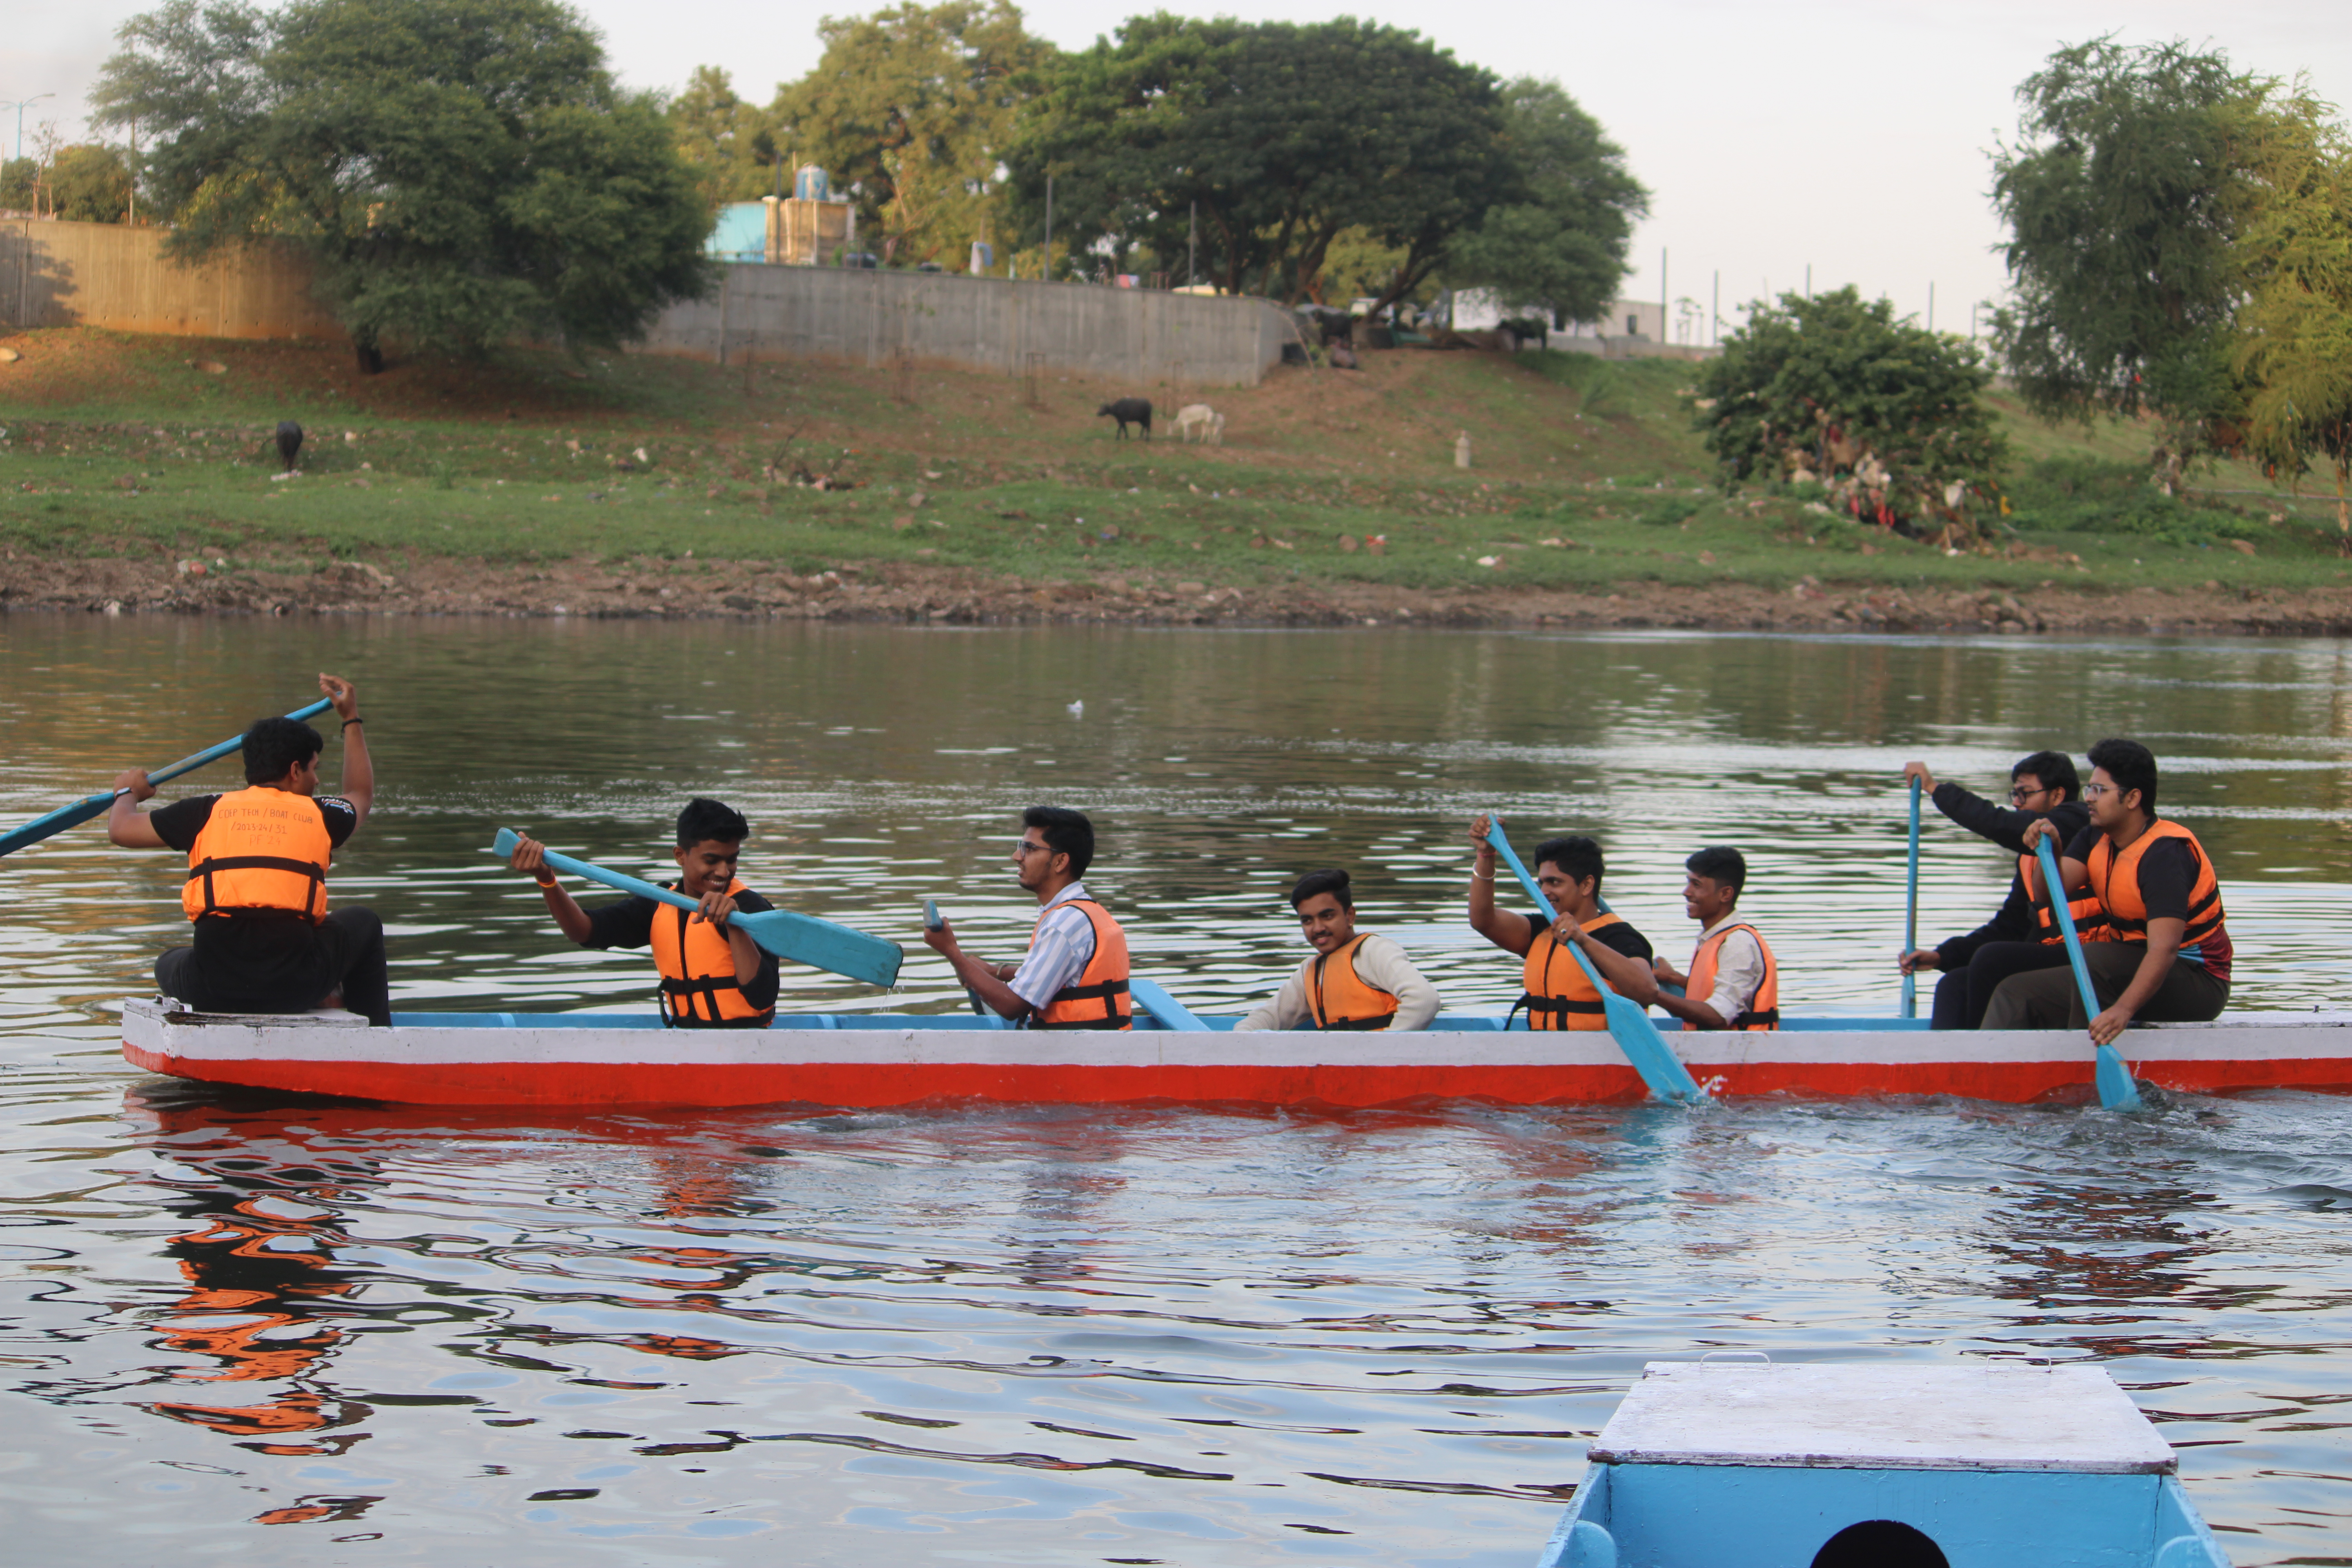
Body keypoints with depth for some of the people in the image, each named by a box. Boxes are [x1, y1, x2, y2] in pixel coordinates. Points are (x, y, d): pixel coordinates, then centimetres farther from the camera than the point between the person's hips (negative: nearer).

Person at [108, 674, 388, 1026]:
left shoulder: (207, 812, 8)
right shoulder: (318, 815, 9)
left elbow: (121, 829, 18)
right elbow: (361, 794, 34)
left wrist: (128, 793, 42)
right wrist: (352, 719, 47)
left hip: (212, 993, 2)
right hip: (293, 990, -2)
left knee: (171, 964, 37)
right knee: (363, 925, 27)